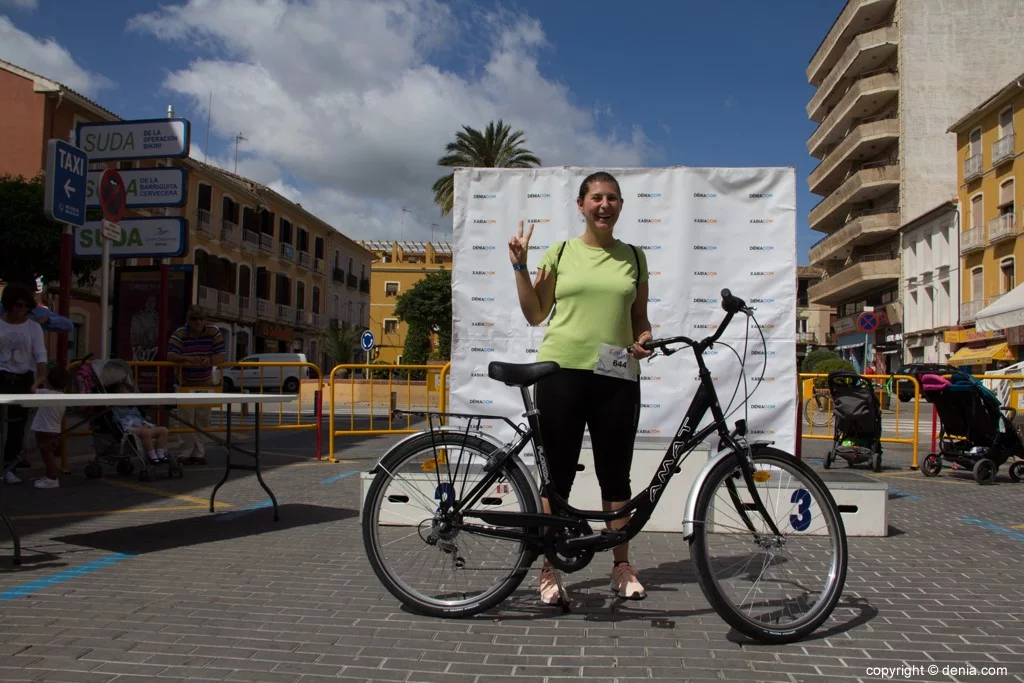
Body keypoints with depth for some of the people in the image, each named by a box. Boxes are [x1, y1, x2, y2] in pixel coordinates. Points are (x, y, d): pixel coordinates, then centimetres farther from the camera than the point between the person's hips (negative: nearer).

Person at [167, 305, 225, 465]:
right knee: (186, 419, -3)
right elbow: (170, 356, -23)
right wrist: (187, 359, -43)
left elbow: (222, 355, -11)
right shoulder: (179, 334, -11)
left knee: (203, 419, 6)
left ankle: (199, 453, 14)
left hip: (206, 384, 2)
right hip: (185, 384, -2)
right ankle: (185, 453, 5)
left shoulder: (214, 332, -7)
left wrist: (211, 361, -34)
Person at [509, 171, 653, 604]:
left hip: (617, 376, 2)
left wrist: (644, 341, -4)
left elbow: (640, 318, 16)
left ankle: (621, 565, 22)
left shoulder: (633, 256, 12)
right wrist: (520, 267, 0)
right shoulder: (560, 252, 7)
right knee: (559, 472, 3)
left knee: (616, 473, 9)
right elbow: (535, 314, 8)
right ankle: (550, 568, 14)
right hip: (562, 372, -1)